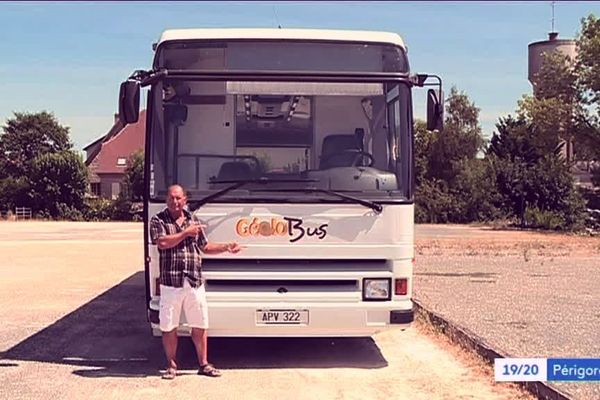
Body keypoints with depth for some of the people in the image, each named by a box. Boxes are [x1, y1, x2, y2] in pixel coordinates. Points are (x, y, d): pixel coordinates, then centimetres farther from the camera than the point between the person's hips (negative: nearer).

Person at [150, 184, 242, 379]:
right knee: (169, 327, 4)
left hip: (195, 282, 3)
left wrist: (226, 247, 9)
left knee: (199, 326, 8)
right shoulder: (158, 220, 0)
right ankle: (171, 365, 18)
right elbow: (162, 242, -17)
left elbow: (205, 247, 20)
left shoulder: (193, 220, 13)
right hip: (170, 283, -3)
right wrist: (186, 232, -11)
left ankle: (204, 364, 20)